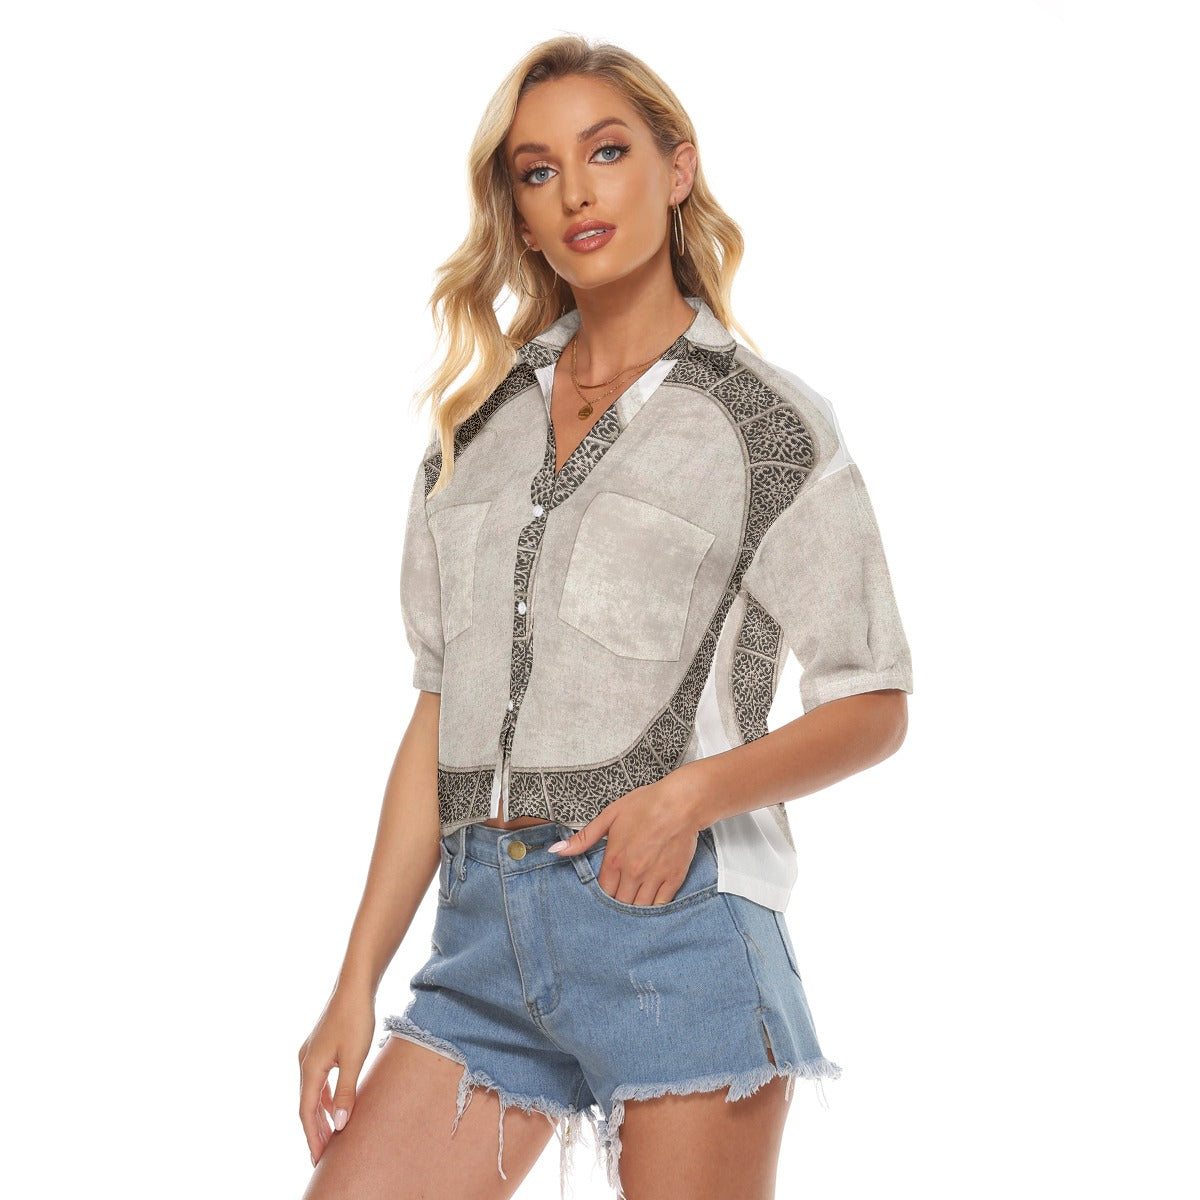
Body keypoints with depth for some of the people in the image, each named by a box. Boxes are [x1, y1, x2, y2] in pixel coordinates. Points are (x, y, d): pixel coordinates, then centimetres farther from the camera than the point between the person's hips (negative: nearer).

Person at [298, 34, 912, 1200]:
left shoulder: (766, 417, 3)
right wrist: (357, 981, 9)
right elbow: (440, 715, 14)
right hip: (485, 931, 4)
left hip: (673, 910, -4)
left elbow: (872, 705, 2)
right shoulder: (477, 426, 15)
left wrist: (692, 792, -15)